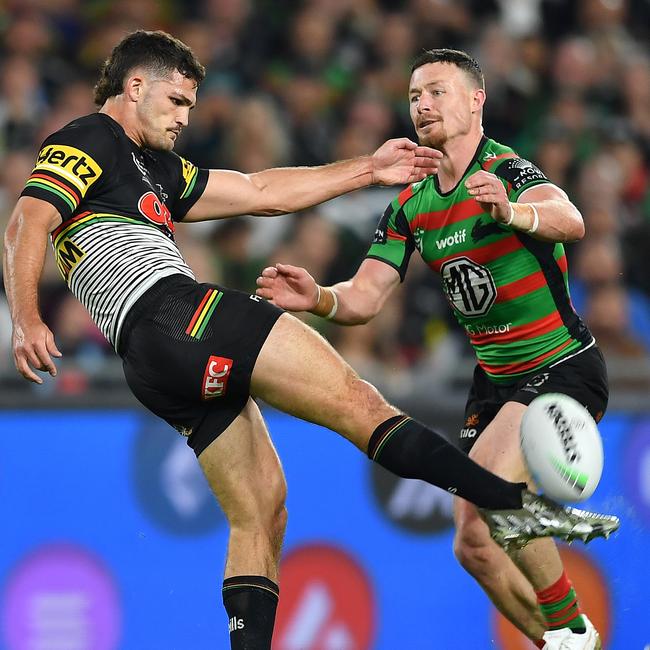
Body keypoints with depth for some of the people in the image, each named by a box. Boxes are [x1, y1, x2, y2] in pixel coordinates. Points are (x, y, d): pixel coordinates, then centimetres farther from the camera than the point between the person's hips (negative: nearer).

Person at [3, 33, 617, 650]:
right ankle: (513, 504, -16)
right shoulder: (87, 142, 2)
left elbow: (262, 192, 31)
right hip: (171, 314, -10)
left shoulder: (156, 169, 30)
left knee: (261, 512, 8)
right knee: (357, 402, -12)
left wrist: (368, 170, 29)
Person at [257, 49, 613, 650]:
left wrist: (511, 212, -60)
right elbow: (365, 297, 0)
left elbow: (570, 221, -39)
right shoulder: (410, 206, 5)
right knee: (476, 546, 2)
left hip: (564, 368, -8)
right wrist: (317, 298, -22)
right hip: (494, 378, 8)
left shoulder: (507, 169, -18)